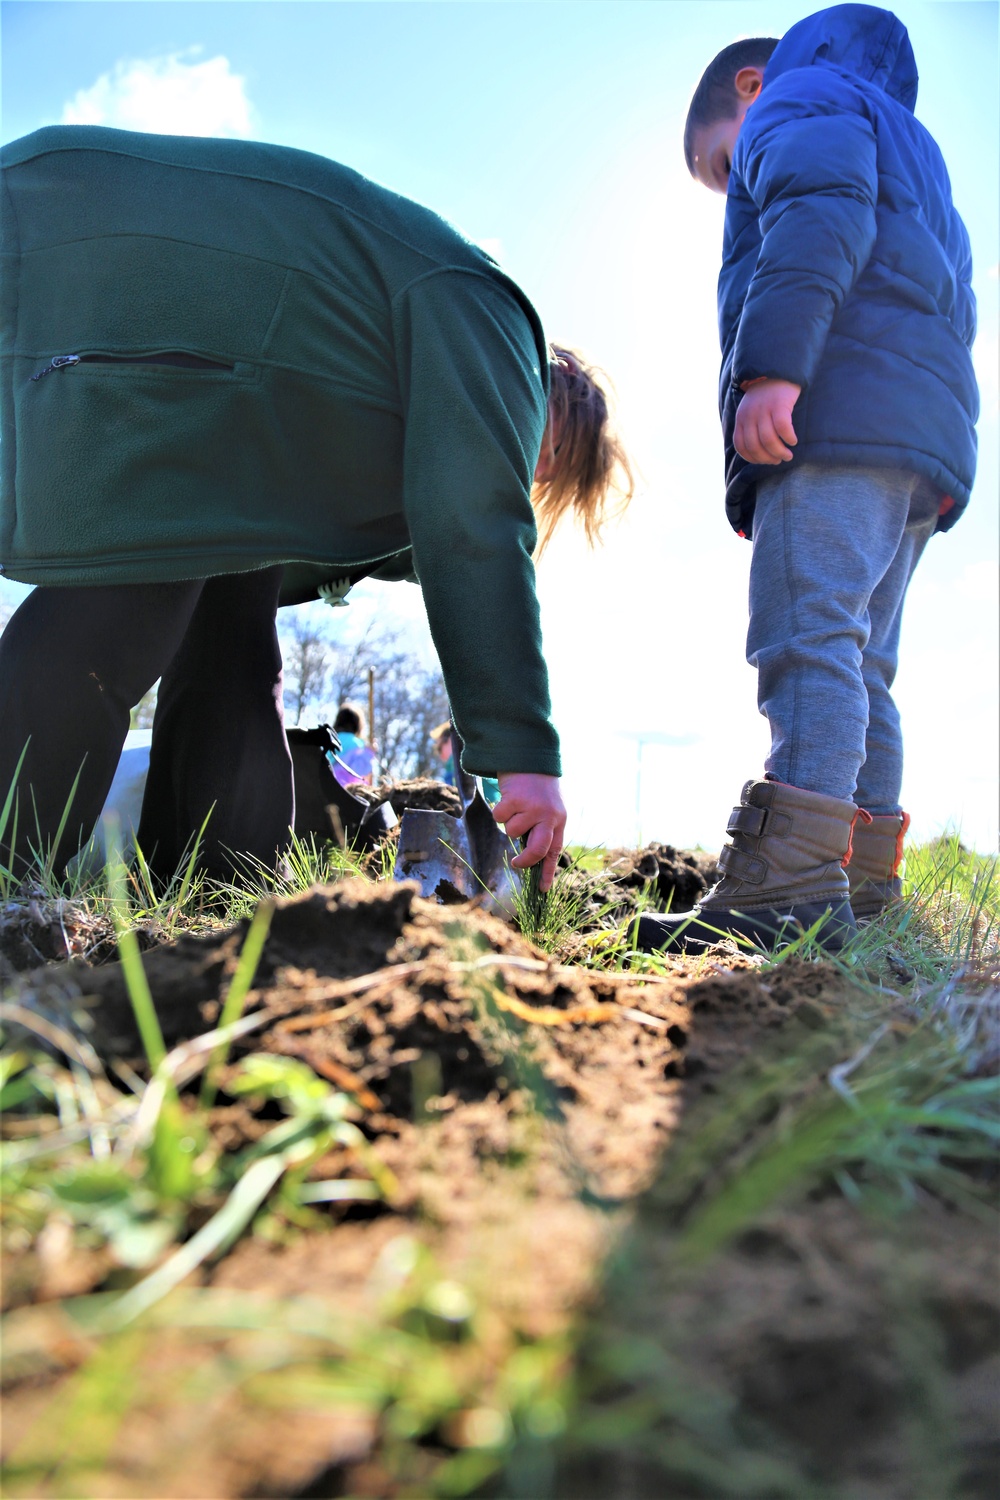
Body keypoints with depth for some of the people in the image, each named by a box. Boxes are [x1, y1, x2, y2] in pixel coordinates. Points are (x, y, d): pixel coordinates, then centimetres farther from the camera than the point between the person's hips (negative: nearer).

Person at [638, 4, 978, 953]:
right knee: (859, 665, 6)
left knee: (808, 638, -21)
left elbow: (819, 217, -11)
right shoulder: (912, 154, 40)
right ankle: (863, 892, 4)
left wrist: (772, 365, -22)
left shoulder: (798, 99, 13)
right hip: (931, 440, 10)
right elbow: (953, 310, 31)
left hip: (840, 412, -9)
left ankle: (790, 888, -29)